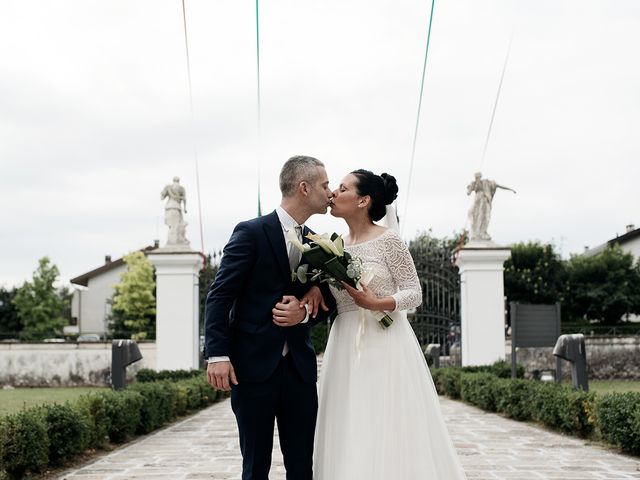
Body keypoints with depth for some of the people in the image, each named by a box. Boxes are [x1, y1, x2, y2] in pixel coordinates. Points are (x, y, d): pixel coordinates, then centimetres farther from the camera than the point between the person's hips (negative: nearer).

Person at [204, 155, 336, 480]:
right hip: (253, 366, -5)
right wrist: (217, 355, -17)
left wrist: (305, 313, -7)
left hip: (299, 368, 5)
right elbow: (219, 297, -8)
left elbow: (324, 304, 15)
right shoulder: (251, 233, -5)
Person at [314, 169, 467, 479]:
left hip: (385, 347, -5)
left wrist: (376, 303, -20)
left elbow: (415, 293, -6)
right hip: (346, 350, 6)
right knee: (348, 439, 5)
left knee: (390, 436, -5)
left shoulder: (388, 240, -6)